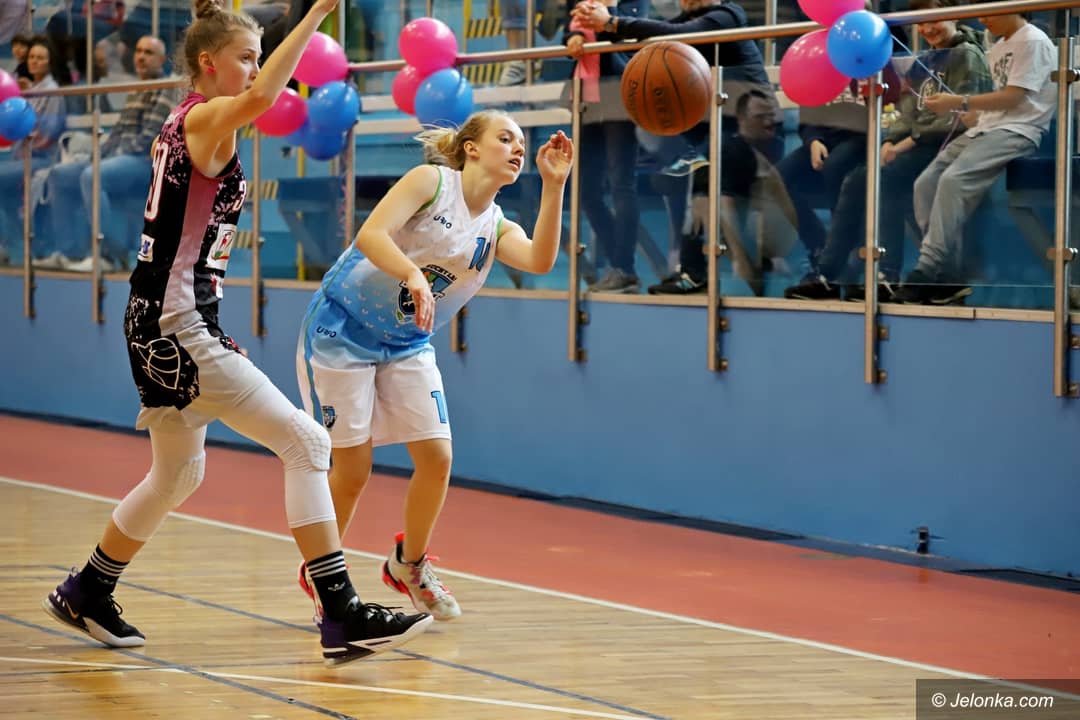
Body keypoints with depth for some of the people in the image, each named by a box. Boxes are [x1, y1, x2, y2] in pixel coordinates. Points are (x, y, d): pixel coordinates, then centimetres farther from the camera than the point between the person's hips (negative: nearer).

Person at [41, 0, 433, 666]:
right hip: (176, 325, -10)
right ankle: (342, 614, -16)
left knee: (178, 474, 24)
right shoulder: (203, 119, -14)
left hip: (172, 326, 10)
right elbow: (258, 98, -37)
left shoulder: (192, 125, 13)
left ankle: (87, 594, 38)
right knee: (306, 440, -13)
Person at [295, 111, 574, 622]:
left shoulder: (497, 228, 4)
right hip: (342, 329, -6)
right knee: (351, 468, -4)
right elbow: (370, 234, -26)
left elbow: (539, 260, -18)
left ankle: (409, 565, 19)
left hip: (407, 345, 6)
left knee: (436, 456, -4)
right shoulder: (431, 182, -12)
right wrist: (413, 275, -43)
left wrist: (553, 184, -24)